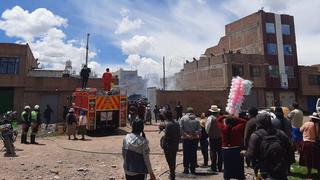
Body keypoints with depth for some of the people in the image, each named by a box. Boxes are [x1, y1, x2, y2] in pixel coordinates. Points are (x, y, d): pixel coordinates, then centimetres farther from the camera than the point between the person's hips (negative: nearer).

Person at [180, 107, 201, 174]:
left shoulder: (183, 118, -2)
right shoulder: (196, 119, 3)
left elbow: (181, 129, -11)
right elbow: (199, 130, -5)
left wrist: (186, 135, -10)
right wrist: (194, 134, -6)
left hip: (186, 139, -1)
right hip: (195, 138, 1)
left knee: (186, 154, 8)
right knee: (193, 154, 9)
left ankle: (186, 169, 11)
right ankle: (193, 169, 14)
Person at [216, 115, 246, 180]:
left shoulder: (223, 128, -9)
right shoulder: (237, 128, -14)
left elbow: (218, 119, 7)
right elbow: (244, 121, -1)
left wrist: (226, 116, 5)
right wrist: (235, 118, -2)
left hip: (226, 151, 2)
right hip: (237, 150, -1)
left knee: (227, 167, 13)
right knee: (239, 168, 10)